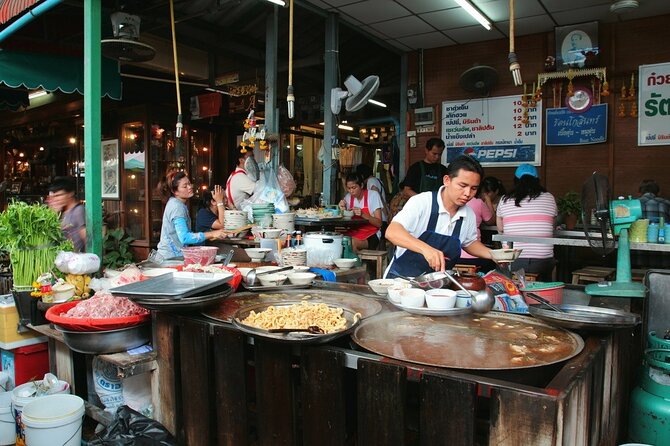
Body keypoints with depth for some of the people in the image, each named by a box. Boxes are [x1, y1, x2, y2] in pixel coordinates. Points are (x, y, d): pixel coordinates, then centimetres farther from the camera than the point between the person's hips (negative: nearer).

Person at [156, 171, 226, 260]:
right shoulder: (177, 207, -17)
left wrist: (208, 236, 5)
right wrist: (211, 234, -26)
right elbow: (184, 238, -27)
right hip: (172, 257, -9)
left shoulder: (175, 203, 12)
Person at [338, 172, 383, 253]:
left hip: (371, 236, -4)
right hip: (353, 232, 4)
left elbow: (379, 223, -12)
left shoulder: (373, 195, -7)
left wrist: (362, 214, -25)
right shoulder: (348, 197, 7)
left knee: (351, 243, -33)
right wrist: (343, 209, -8)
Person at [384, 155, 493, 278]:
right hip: (402, 278, -6)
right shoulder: (421, 202, -16)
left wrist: (492, 254, 1)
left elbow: (470, 242, 19)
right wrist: (425, 248, -44)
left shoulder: (469, 214, 1)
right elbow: (392, 232, -30)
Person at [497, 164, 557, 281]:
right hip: (542, 261, 1)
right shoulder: (549, 198, 4)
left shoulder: (505, 200, 3)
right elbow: (552, 225, 18)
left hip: (513, 261, 0)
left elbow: (500, 229, 15)